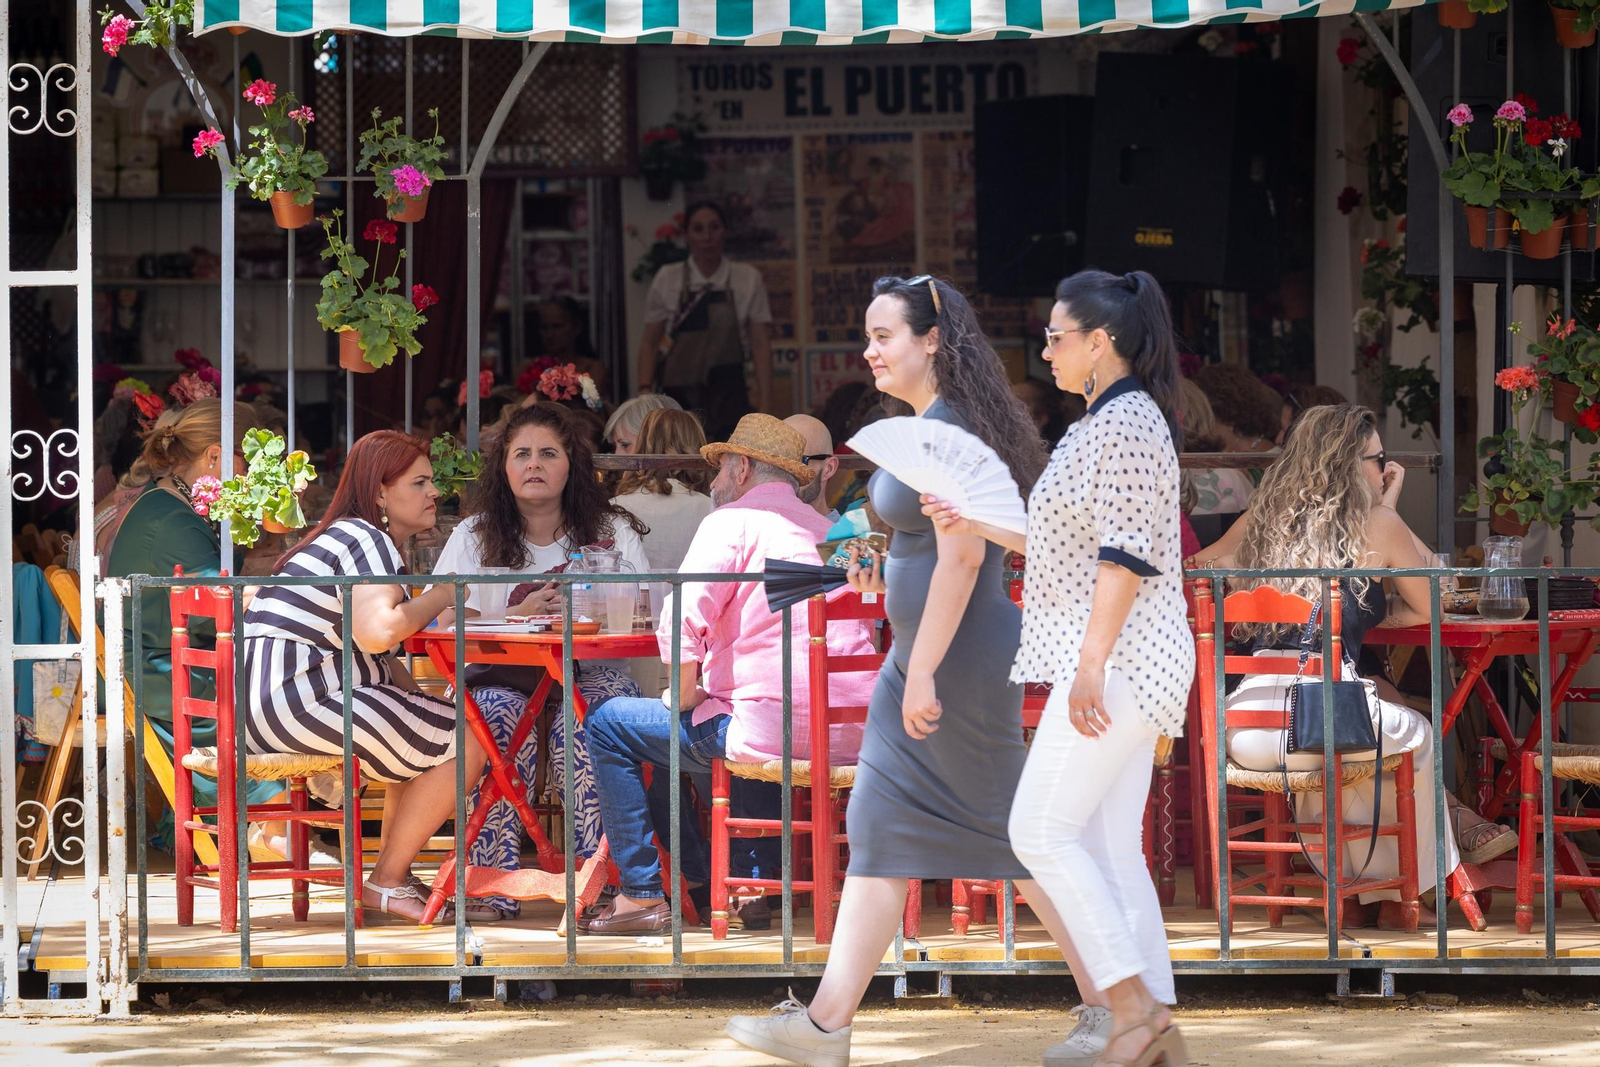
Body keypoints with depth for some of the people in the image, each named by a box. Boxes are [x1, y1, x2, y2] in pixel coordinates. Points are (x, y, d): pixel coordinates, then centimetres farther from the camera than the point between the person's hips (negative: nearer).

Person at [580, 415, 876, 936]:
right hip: (852, 733, 8)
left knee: (609, 724, 10)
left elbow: (683, 625, -15)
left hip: (772, 732, -8)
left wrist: (685, 696, 1)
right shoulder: (825, 531, 21)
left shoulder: (734, 522, -2)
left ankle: (641, 896, 8)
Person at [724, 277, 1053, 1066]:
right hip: (921, 653, 11)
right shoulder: (920, 425, 13)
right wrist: (883, 569, 14)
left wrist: (922, 674, -25)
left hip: (959, 653, -11)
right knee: (883, 832, 7)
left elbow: (962, 557, -25)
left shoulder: (948, 432, -18)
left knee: (1010, 829, -2)